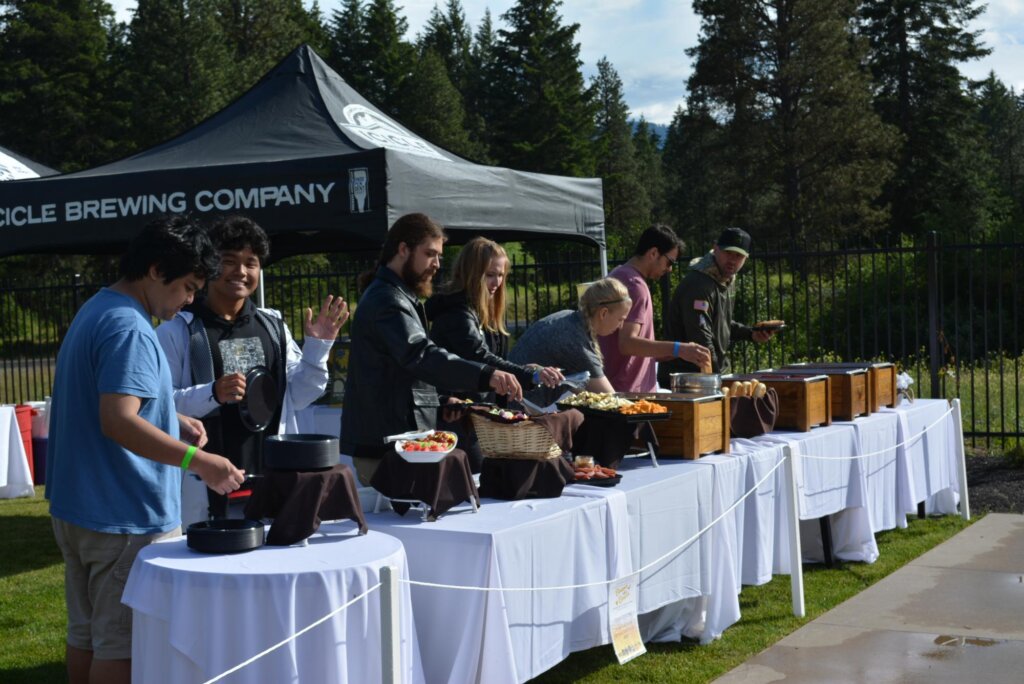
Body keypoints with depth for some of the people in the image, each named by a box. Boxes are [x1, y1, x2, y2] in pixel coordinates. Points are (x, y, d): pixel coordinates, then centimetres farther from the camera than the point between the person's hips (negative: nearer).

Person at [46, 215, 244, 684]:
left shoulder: (92, 312, 14)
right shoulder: (129, 329, -19)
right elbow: (118, 422, -28)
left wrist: (173, 420, 14)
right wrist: (197, 461, -33)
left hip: (75, 506, 10)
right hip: (125, 519, -10)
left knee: (85, 634, 16)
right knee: (122, 644, -4)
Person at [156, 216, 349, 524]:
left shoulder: (273, 326, 13)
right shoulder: (177, 331, -3)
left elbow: (298, 397, 15)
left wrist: (317, 348, 2)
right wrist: (212, 394, -25)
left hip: (270, 479, 5)